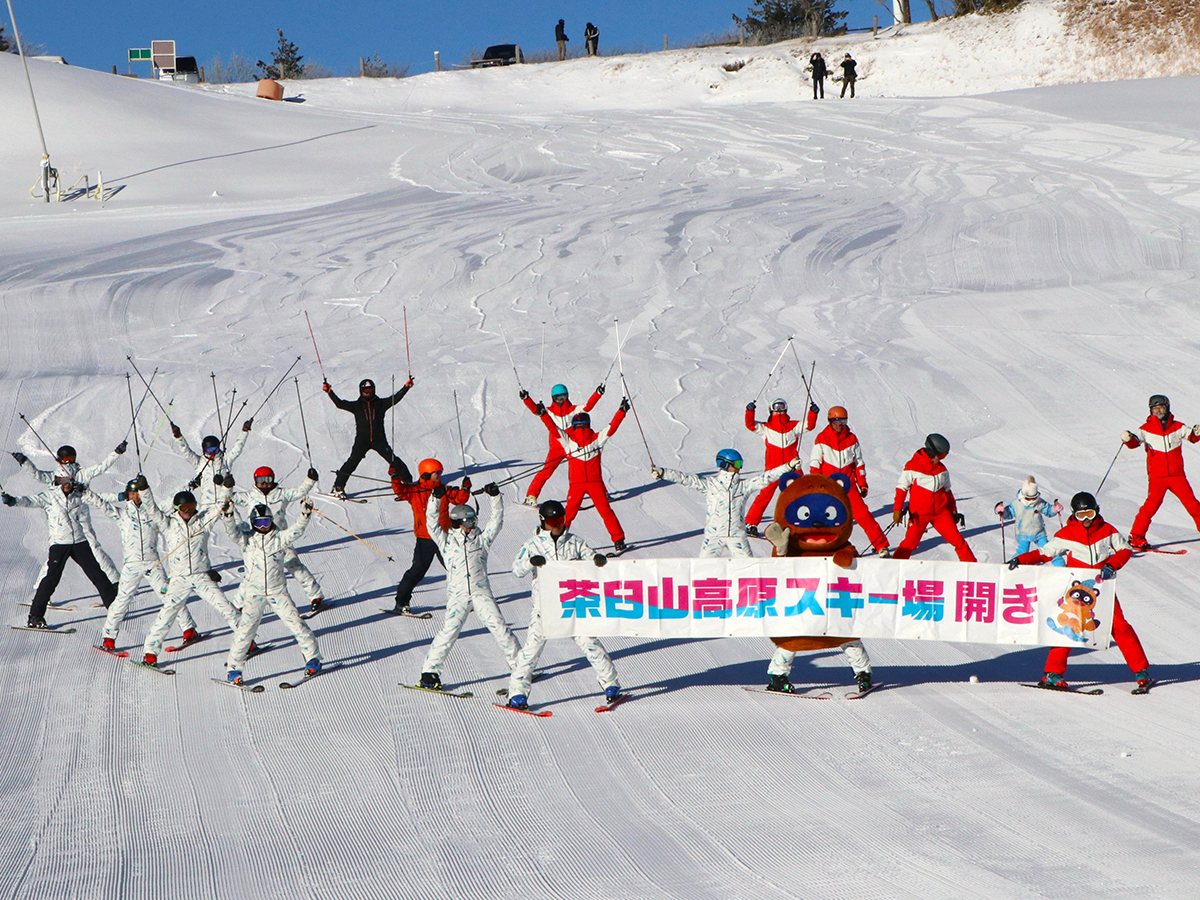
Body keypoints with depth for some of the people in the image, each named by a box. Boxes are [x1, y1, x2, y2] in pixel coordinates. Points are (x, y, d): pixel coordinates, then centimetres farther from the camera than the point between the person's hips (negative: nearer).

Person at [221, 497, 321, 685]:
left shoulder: (280, 538, -2)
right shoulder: (246, 539, 0)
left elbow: (296, 531, -16)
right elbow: (233, 532, -17)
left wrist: (305, 514, -32)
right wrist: (228, 516, -35)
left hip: (278, 591, 0)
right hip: (254, 593, 0)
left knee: (295, 623, -3)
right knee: (245, 629, -2)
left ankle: (312, 658, 11)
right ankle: (233, 667, 9)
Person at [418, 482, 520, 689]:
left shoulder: (481, 540, 14)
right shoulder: (446, 542, 9)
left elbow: (496, 519, 11)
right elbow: (432, 522, 1)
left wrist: (495, 497, 0)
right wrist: (436, 499, -10)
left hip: (481, 592, 2)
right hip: (457, 594, -2)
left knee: (498, 626, -7)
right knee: (450, 630, -14)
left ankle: (518, 663, 4)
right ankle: (429, 671, -8)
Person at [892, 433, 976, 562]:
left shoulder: (941, 469, 9)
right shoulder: (913, 466, -7)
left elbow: (947, 490, 20)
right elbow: (902, 487, -4)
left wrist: (953, 511, 21)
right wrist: (897, 509, -11)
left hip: (941, 512, 4)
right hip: (919, 513, -4)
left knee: (956, 539, 0)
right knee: (910, 543, -7)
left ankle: (971, 563, 10)